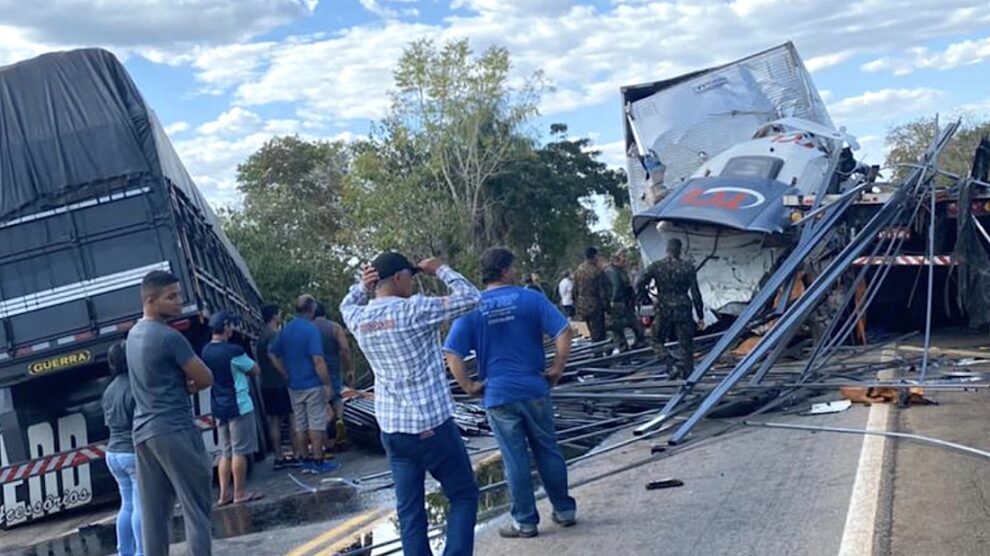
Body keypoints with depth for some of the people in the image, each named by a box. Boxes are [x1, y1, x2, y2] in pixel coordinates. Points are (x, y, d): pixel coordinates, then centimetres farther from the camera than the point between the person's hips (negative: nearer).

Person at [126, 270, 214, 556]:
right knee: (196, 507, -3)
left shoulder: (134, 334, 13)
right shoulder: (169, 337, -15)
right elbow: (205, 378, -11)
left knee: (153, 513, 8)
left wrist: (181, 383, 3)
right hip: (174, 430, -9)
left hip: (143, 431, 9)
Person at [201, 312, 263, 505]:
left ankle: (224, 494, 14)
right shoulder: (233, 351, -18)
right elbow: (255, 370, -7)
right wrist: (248, 364, 13)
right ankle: (240, 493, 6)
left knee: (226, 452, 13)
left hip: (218, 406, 8)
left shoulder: (206, 351, 5)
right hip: (238, 405, -8)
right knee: (240, 451, 0)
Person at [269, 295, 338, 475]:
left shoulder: (285, 330, 8)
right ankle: (318, 462, 4)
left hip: (294, 386, 6)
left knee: (300, 426, 11)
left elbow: (272, 354, 13)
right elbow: (318, 360, -20)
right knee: (316, 424, 1)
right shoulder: (311, 329, -14)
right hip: (313, 385, -6)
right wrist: (327, 384, -15)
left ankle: (304, 462, 17)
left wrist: (287, 375, 13)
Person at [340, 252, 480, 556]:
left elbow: (345, 306, 29)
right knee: (464, 496, 8)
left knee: (409, 508, 10)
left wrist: (362, 287, 9)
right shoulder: (415, 309, -15)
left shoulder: (359, 319, 3)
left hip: (391, 429, 6)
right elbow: (471, 298, -10)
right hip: (432, 425, -6)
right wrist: (441, 270, 2)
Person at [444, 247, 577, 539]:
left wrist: (470, 386, 1)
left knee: (515, 461, 7)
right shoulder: (531, 298, -3)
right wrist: (556, 370, -1)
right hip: (535, 390, 0)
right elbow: (564, 332, -10)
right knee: (548, 451, 15)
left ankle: (526, 522, 16)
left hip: (498, 396, 0)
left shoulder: (471, 308, -1)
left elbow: (452, 356, -8)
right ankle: (565, 510, 26)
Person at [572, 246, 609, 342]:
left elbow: (575, 290, 8)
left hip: (582, 305, 6)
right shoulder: (597, 271, -14)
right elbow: (602, 290, -11)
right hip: (595, 305, -6)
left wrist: (577, 306, 15)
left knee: (592, 332, 16)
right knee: (598, 333, 1)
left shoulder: (578, 271, 4)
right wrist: (605, 304, -3)